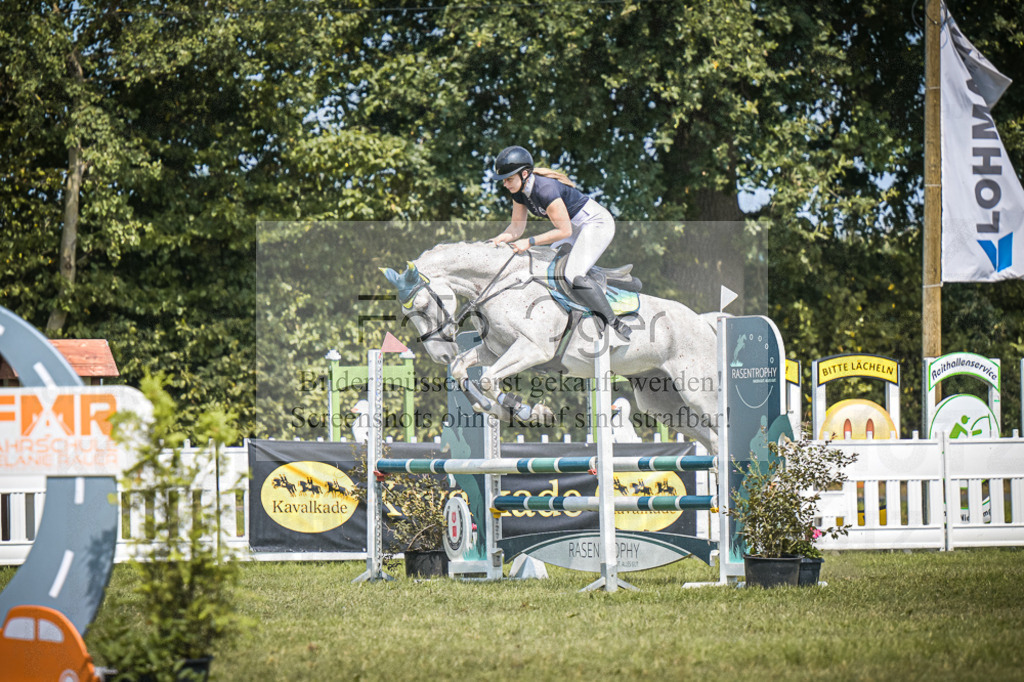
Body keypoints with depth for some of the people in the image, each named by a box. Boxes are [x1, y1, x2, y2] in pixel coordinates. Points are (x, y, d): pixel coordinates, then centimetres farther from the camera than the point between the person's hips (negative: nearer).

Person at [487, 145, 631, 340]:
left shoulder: (545, 189, -30)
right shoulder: (519, 191, -3)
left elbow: (564, 230, -26)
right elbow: (518, 224, 7)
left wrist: (530, 242, -26)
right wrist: (505, 237, -14)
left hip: (597, 223, -10)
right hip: (575, 227, 10)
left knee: (573, 276, -24)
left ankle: (614, 324, -22)